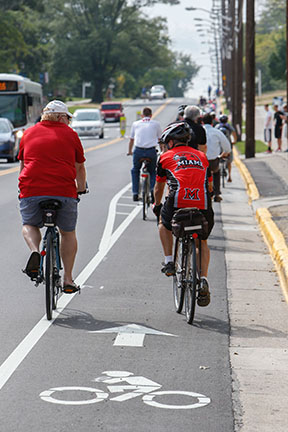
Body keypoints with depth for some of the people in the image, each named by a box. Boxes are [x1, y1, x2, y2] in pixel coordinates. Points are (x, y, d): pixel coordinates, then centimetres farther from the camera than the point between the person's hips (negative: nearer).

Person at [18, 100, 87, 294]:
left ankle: (35, 251, -7)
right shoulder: (70, 134, 11)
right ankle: (68, 279, 15)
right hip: (64, 191, -1)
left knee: (29, 225, 25)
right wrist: (81, 188, 37)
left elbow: (22, 165, 27)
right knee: (68, 233, 19)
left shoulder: (29, 133, 17)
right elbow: (79, 167, 20)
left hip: (31, 190, 1)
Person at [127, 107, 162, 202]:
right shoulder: (156, 124, 14)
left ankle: (135, 194, 16)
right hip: (151, 151, 0)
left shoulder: (136, 124, 17)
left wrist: (130, 151, 44)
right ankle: (153, 189, -6)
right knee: (152, 172, 21)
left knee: (135, 171, 25)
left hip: (138, 151, 1)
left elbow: (131, 140, 28)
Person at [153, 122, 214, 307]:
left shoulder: (166, 157, 17)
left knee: (164, 223, 31)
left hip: (177, 203, -2)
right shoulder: (201, 156, 24)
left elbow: (158, 188, 28)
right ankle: (204, 281, 6)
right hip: (203, 206, 2)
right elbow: (210, 186, 30)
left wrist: (157, 205, 46)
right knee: (202, 242, 23)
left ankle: (169, 262, 20)